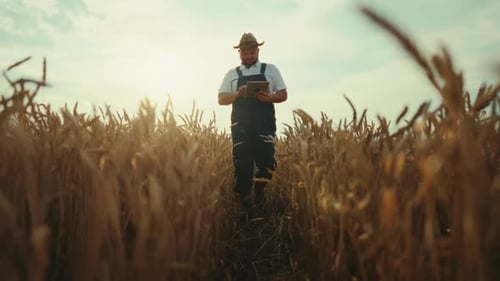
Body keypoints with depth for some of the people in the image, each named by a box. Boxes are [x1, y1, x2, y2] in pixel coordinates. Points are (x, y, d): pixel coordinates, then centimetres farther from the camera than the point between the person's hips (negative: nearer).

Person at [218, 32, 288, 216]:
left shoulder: (270, 70, 12)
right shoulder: (232, 74, 13)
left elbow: (283, 95, 11)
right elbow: (221, 99, 10)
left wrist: (270, 97, -11)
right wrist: (236, 95, -10)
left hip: (264, 124, 0)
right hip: (241, 125, 1)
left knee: (266, 161, -7)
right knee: (242, 165, 0)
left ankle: (259, 191, 22)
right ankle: (245, 204, 13)